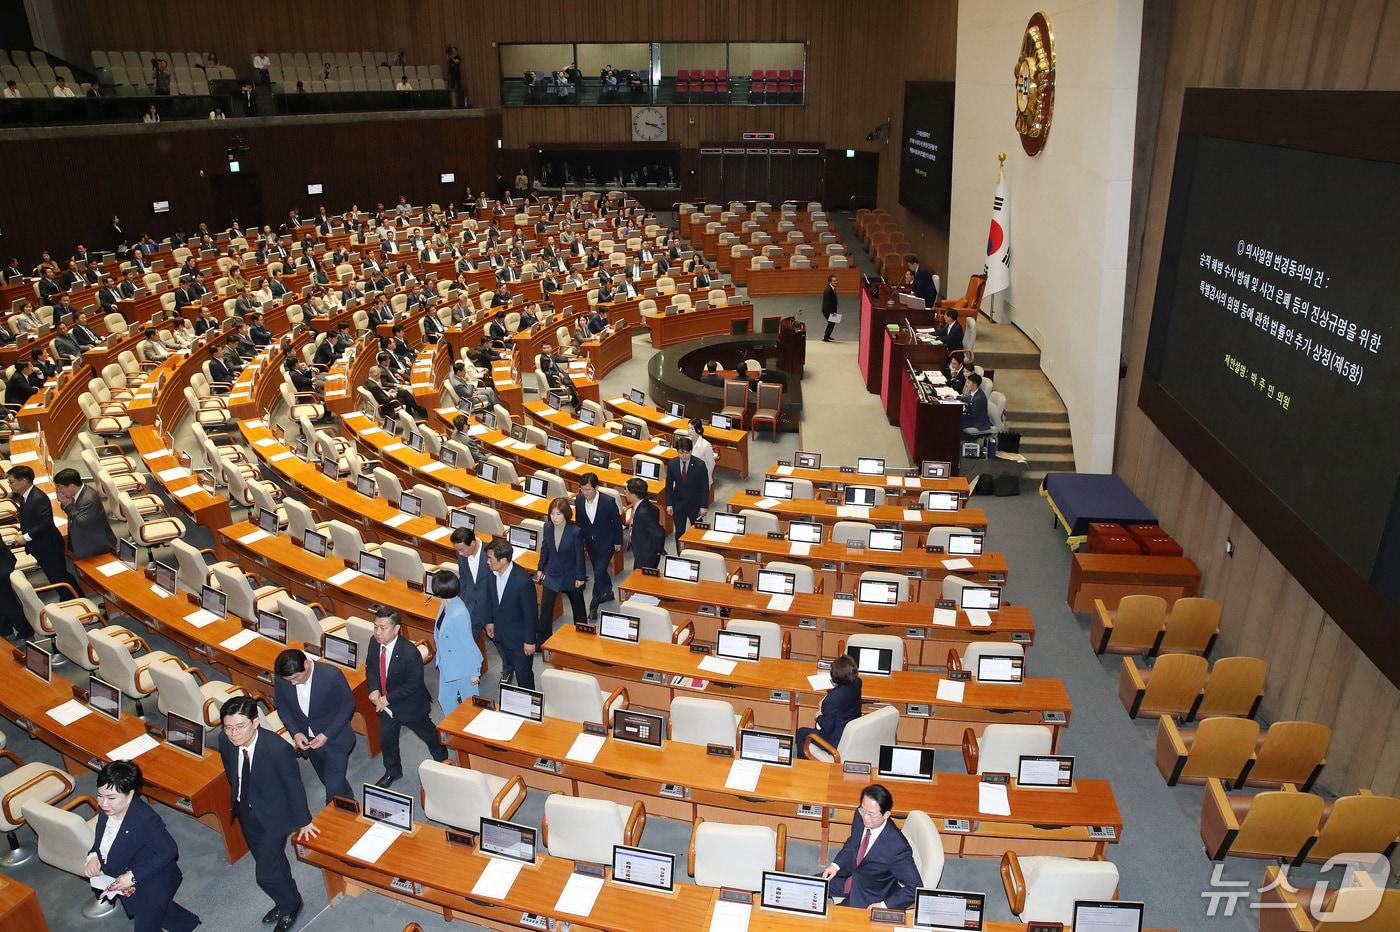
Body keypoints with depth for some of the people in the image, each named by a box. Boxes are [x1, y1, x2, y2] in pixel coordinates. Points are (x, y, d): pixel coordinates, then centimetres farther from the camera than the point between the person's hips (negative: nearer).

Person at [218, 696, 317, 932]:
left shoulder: (278, 748, -35)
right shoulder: (225, 740, -19)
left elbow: (294, 786, -20)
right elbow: (231, 773, 3)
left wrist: (303, 821, -8)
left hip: (273, 815, -5)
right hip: (245, 812, 6)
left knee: (265, 873, 0)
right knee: (272, 861, 25)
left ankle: (291, 905, 30)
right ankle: (285, 901, 50)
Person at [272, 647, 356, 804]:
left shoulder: (332, 675, -30)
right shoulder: (282, 678, -19)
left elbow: (348, 705, -16)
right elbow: (281, 706, -1)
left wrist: (327, 735, -20)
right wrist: (295, 733, -13)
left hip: (334, 737, -4)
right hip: (307, 739, 4)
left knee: (334, 787, -7)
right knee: (327, 780, 23)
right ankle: (349, 800, 50)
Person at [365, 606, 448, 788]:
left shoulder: (410, 652, -35)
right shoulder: (374, 643, -16)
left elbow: (414, 684, -26)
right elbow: (370, 668, 1)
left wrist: (388, 698, -26)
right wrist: (374, 689, -16)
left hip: (410, 705, -5)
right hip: (385, 703, 5)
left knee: (428, 734, 20)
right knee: (386, 739, 20)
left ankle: (442, 762, 50)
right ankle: (392, 771, 48)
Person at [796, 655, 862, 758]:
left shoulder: (833, 698, -33)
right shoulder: (856, 685, -13)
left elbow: (827, 728, -23)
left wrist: (819, 717, -4)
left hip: (837, 744, -8)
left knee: (800, 733, 16)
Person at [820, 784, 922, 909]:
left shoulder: (897, 847, -35)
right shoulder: (860, 815, -16)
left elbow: (915, 888, -25)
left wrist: (884, 906, -26)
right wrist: (835, 865, -6)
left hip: (868, 899, -6)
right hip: (849, 878, 6)